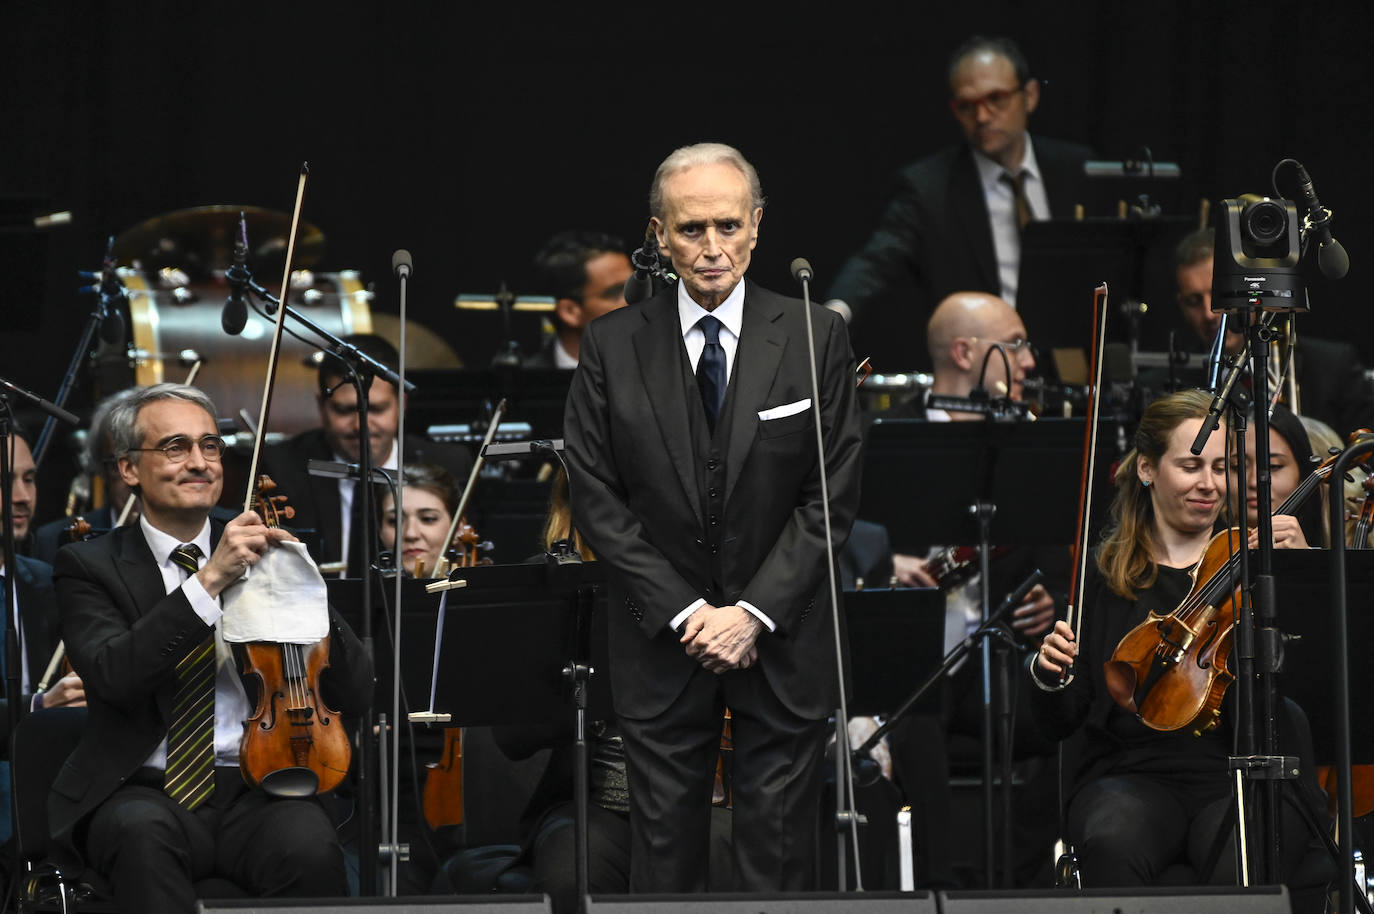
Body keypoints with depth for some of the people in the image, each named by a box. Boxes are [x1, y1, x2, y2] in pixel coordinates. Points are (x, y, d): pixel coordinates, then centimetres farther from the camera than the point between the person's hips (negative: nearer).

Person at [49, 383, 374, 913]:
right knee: (141, 831, -37)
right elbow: (114, 675, -14)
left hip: (258, 790, 2)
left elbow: (353, 694, 7)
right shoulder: (90, 567, 8)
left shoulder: (265, 556, 14)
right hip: (145, 790, -2)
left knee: (307, 843, -32)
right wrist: (209, 580, -20)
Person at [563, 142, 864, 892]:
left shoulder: (816, 339, -1)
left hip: (783, 645, 0)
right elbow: (596, 498, -2)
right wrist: (683, 612, -10)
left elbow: (833, 493, -4)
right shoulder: (612, 346, 0)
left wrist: (756, 613, -12)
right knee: (664, 855, 4)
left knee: (777, 858, 3)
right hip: (660, 643, 1)